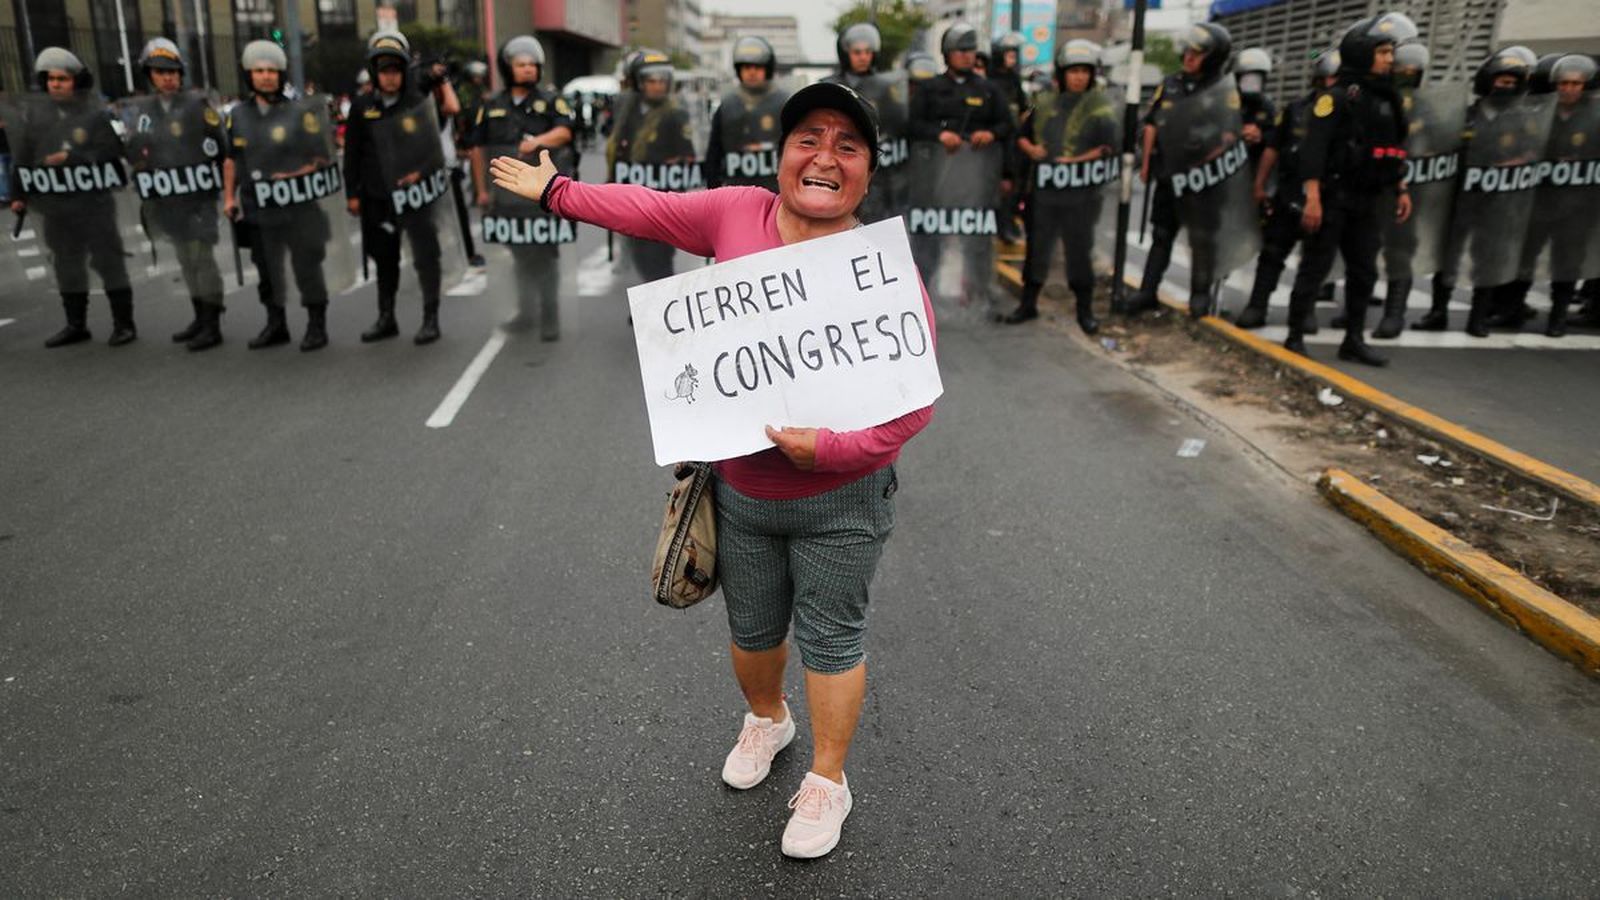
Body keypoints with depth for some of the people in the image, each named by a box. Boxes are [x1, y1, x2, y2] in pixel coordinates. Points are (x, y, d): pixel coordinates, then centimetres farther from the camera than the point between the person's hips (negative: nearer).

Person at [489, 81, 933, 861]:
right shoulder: (736, 214, -7)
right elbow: (649, 210, 9)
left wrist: (831, 446, -29)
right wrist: (557, 190, 19)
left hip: (840, 499, -3)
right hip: (740, 490, 3)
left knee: (830, 640, 11)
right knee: (752, 628, 22)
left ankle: (827, 783, 33)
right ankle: (765, 720, 53)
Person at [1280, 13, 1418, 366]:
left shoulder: (1387, 98, 15)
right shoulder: (1337, 95, -10)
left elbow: (1393, 150, 23)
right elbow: (1314, 148, -17)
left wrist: (1401, 189, 17)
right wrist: (1313, 198, -24)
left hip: (1369, 201, 8)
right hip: (1334, 197, -8)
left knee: (1364, 271, 9)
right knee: (1315, 268, -3)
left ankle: (1354, 340, 17)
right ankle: (1294, 336, 5)